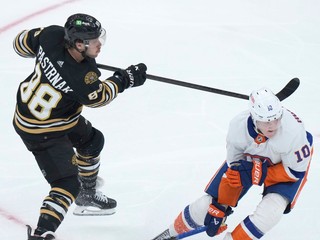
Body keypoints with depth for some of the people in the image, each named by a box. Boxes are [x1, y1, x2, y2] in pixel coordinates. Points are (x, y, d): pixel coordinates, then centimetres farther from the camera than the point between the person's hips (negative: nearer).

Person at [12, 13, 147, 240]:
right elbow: (98, 97, -15)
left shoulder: (52, 35, -22)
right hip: (41, 131, -9)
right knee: (68, 184, -10)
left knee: (92, 140, 28)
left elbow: (22, 42, -2)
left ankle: (87, 197, 48)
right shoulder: (79, 77, -38)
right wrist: (126, 79, -5)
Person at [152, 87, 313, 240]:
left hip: (286, 163, -2)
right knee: (209, 203, 0)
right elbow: (233, 168, -18)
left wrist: (262, 175, -35)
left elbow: (296, 171, -25)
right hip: (247, 158, 2)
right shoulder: (238, 126, -32)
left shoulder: (293, 131, -40)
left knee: (271, 210, -27)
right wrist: (220, 207, -16)